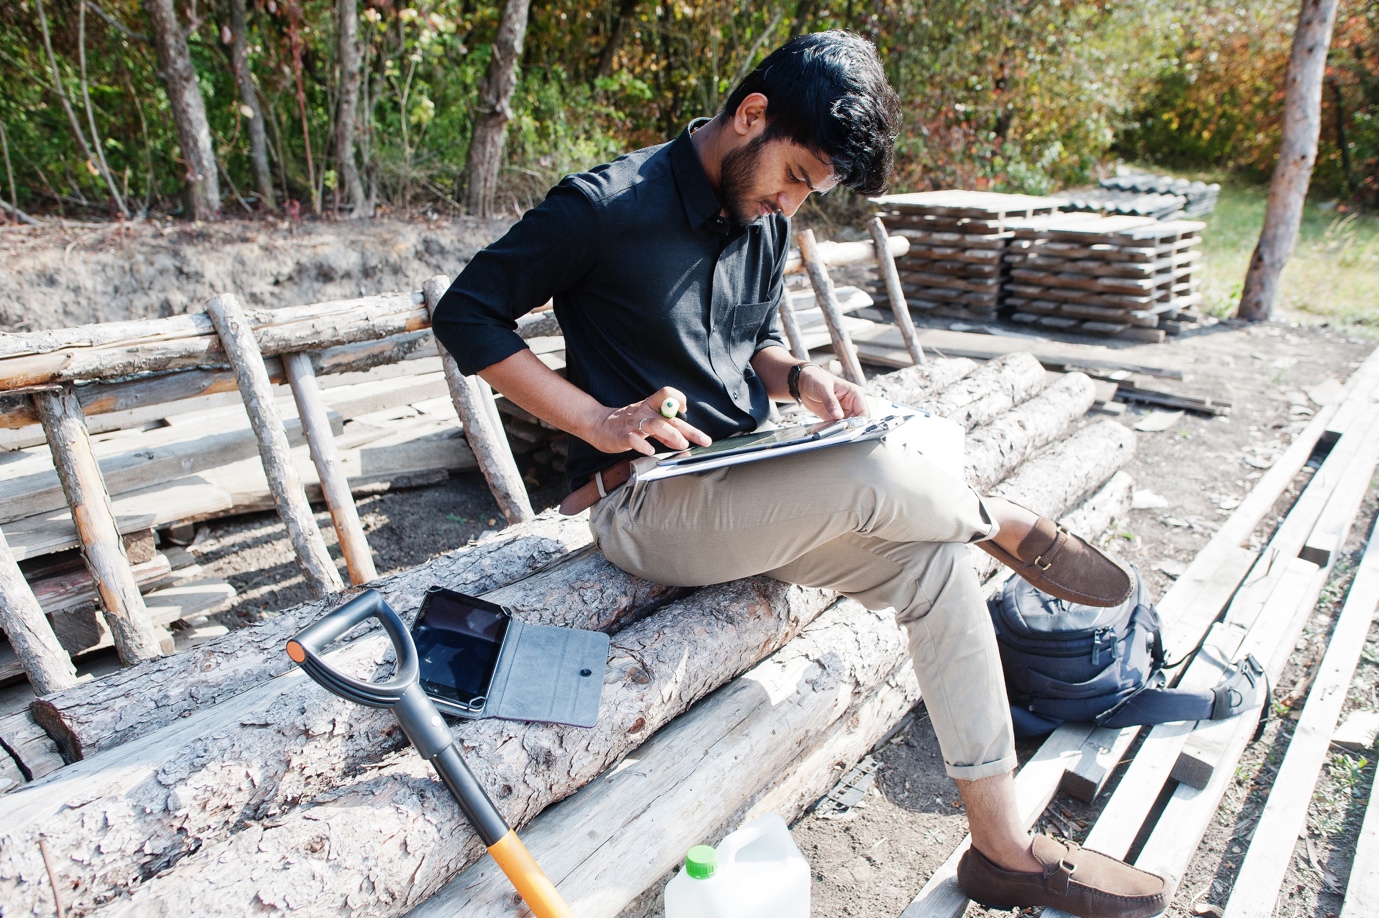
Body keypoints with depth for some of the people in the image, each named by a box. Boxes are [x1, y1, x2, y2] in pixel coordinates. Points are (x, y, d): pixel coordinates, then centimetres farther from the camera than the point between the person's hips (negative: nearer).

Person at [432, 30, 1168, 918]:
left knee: (936, 559, -9)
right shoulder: (607, 206, -12)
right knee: (874, 475, -31)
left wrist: (800, 377, -2)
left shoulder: (767, 221, 10)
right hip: (647, 504, -7)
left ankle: (1005, 847, 3)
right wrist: (599, 421, -19)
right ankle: (1014, 525, 4)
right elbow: (465, 313, -9)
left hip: (741, 483, 8)